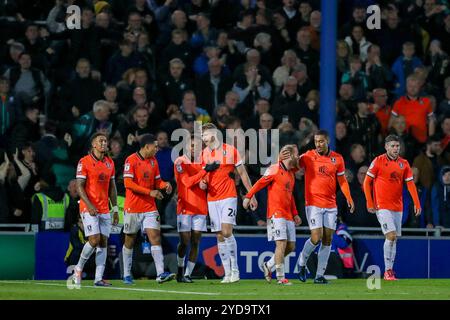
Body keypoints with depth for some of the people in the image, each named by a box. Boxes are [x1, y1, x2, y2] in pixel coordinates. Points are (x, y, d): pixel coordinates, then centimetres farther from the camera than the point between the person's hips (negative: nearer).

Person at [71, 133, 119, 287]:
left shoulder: (110, 163, 12)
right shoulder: (84, 162, -6)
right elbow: (79, 186, -9)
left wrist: (115, 209, 13)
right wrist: (89, 205, -19)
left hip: (105, 210, 6)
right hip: (89, 209, -6)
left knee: (103, 242, 0)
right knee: (94, 240, -15)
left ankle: (98, 278, 0)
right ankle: (78, 268, 7)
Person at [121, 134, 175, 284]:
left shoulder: (153, 161, 11)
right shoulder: (131, 160, -10)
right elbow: (128, 183, -17)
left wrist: (164, 184, -6)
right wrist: (149, 192, -22)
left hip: (150, 208, 5)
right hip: (132, 208, -5)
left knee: (155, 237, -9)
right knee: (129, 241, 6)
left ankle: (160, 273, -17)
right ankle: (127, 275, 18)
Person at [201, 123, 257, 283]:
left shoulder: (230, 150, -2)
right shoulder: (204, 153, 9)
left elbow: (243, 173, 4)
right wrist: (202, 183, -5)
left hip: (228, 197, -4)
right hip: (212, 199, 4)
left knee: (226, 232, -17)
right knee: (220, 236, 2)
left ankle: (235, 270, -7)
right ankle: (227, 273, 7)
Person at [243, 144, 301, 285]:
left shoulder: (291, 173, 20)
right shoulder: (275, 169, -5)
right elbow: (260, 183, -9)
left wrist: (295, 214, 22)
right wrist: (248, 196, -19)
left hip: (288, 215, 8)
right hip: (276, 214, -8)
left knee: (291, 247, 5)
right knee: (282, 244, -12)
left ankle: (268, 265, 21)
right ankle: (280, 277, -8)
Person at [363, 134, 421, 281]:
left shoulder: (404, 163, 6)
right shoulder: (378, 161, -6)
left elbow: (410, 184, 6)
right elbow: (367, 182, -2)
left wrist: (417, 203, -5)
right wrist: (370, 203, -7)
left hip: (398, 207, 5)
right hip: (382, 206, -5)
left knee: (394, 239, 7)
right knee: (391, 236, -16)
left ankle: (390, 270, 15)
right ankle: (388, 271, -9)